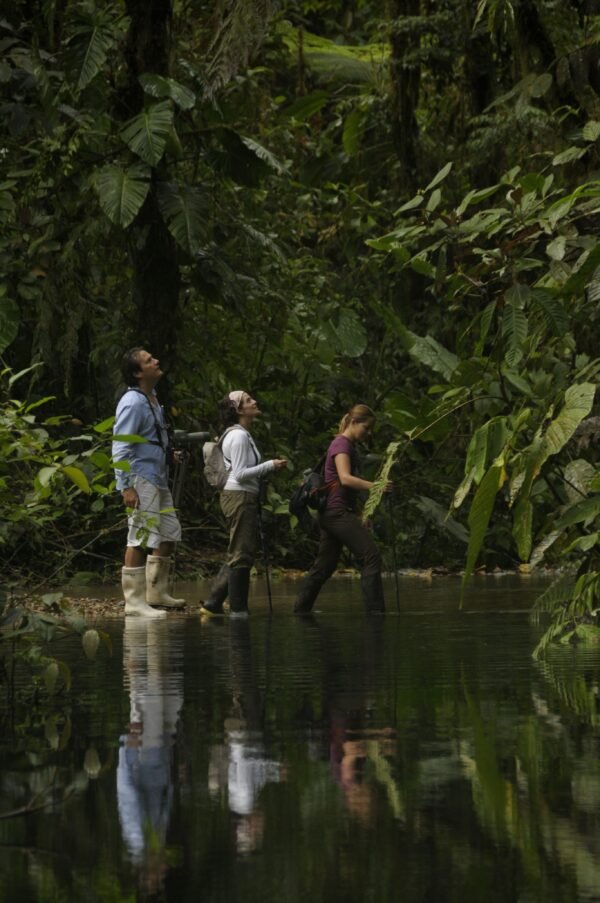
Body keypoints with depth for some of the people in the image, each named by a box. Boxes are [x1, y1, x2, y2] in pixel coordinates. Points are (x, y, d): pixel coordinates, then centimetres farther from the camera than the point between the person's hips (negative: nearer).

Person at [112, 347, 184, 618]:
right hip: (141, 480, -10)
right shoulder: (132, 403, -16)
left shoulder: (152, 398, 14)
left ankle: (156, 593, 25)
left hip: (158, 479, 10)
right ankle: (134, 601, -11)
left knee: (169, 535, 16)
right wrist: (126, 486, -24)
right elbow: (120, 447, -20)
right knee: (141, 539, -11)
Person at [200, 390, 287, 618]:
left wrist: (269, 467, 10)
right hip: (240, 497, -10)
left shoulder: (241, 434, 17)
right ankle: (238, 610, -1)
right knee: (241, 556, -5)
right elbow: (240, 474, -19)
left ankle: (213, 603, 14)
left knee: (238, 555, 13)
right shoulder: (239, 436, -14)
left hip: (242, 498, 10)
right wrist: (270, 466, -15)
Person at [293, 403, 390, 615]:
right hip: (337, 512, -10)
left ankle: (300, 611, 14)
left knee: (324, 566, 11)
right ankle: (375, 610, -18)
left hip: (332, 515, 10)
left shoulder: (349, 446, 20)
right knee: (371, 556, -15)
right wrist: (373, 486, -36)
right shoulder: (341, 444, -10)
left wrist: (357, 518, 21)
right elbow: (345, 478, -25)